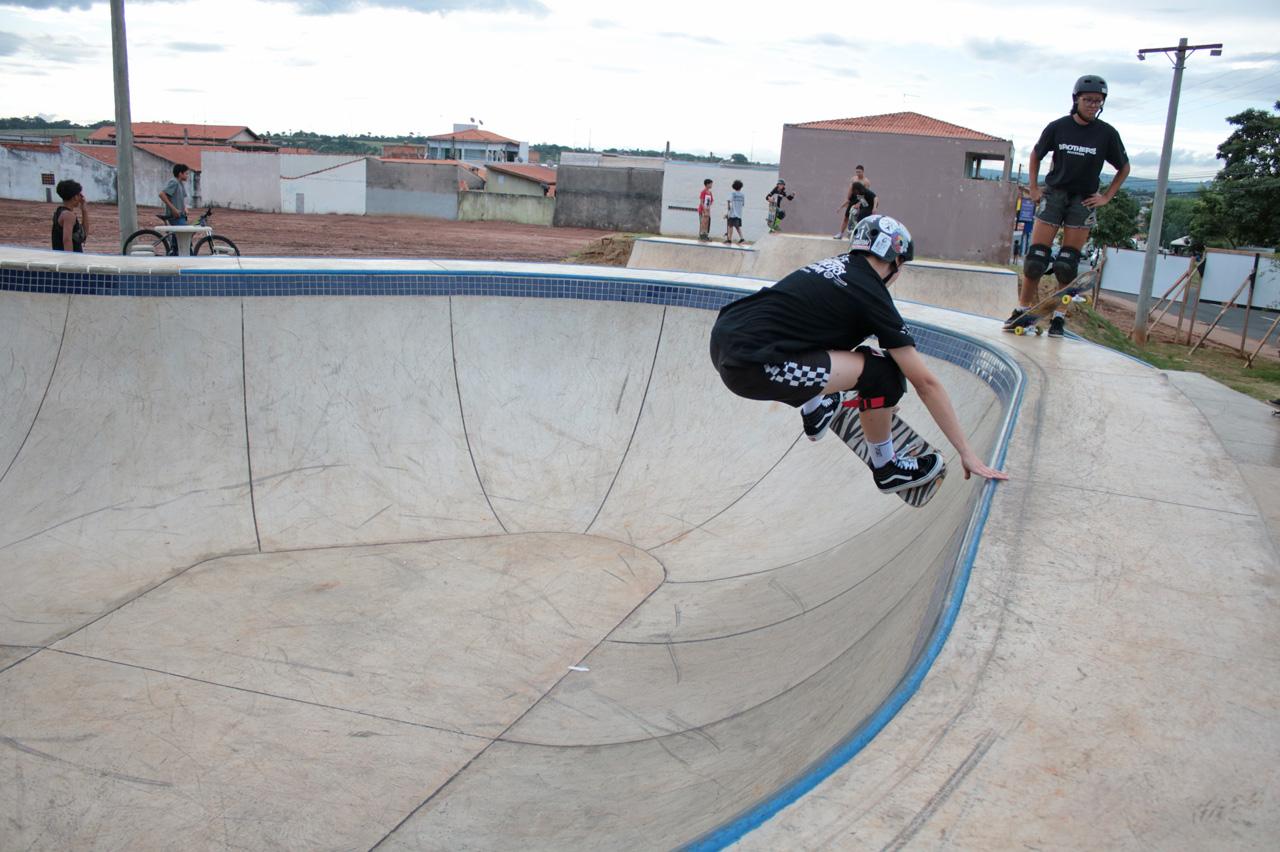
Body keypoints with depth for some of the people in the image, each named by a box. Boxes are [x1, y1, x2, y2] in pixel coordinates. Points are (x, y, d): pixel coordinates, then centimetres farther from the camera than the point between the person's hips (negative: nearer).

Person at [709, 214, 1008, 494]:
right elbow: (926, 382, 0)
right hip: (750, 366, -9)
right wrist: (967, 453, 6)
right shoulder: (871, 295, -3)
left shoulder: (835, 264, 20)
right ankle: (887, 469, 14)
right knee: (880, 371, -7)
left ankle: (814, 412, 49)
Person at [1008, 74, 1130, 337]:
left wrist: (1106, 197, 2)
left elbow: (1124, 168, 10)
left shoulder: (1107, 133, -3)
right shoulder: (1058, 127, -3)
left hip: (1083, 200, 0)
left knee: (1067, 263, -2)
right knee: (1036, 256, -7)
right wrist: (1033, 188, 7)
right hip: (1054, 194, 0)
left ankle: (1059, 318, 6)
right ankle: (1022, 310, 2)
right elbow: (1036, 155, 13)